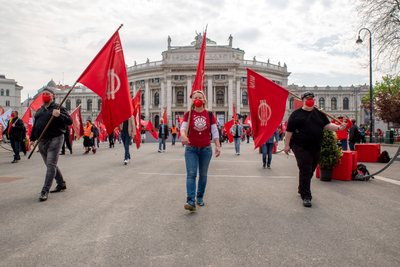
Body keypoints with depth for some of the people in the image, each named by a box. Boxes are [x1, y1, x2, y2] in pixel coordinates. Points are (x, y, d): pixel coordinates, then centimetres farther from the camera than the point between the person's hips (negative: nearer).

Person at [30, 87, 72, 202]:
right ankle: (61, 184, 28)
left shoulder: (58, 107, -2)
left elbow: (69, 121, -12)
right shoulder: (39, 110, 18)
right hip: (42, 142, 7)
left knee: (51, 165, -11)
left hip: (55, 139, -7)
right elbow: (35, 126, 23)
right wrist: (32, 139, 17)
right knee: (50, 165, 13)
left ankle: (45, 191, -11)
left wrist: (59, 115, -28)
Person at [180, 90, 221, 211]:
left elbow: (214, 132, 1)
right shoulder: (188, 114, 0)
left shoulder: (210, 115, 1)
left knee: (203, 174, 10)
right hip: (191, 149, -1)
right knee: (191, 174, -10)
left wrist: (218, 146, -6)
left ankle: (200, 198, 24)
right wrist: (183, 135, -35)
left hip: (206, 149, 2)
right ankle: (190, 201, -14)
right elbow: (183, 127, -13)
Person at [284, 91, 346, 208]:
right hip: (301, 147, -5)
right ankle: (306, 196, -4)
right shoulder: (296, 114, -2)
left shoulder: (319, 113, 13)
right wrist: (287, 145, -6)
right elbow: (289, 130, -3)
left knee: (310, 171, 15)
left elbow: (327, 125, 8)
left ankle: (302, 189, 35)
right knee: (305, 171, -10)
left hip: (316, 148, 6)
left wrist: (338, 127, -11)